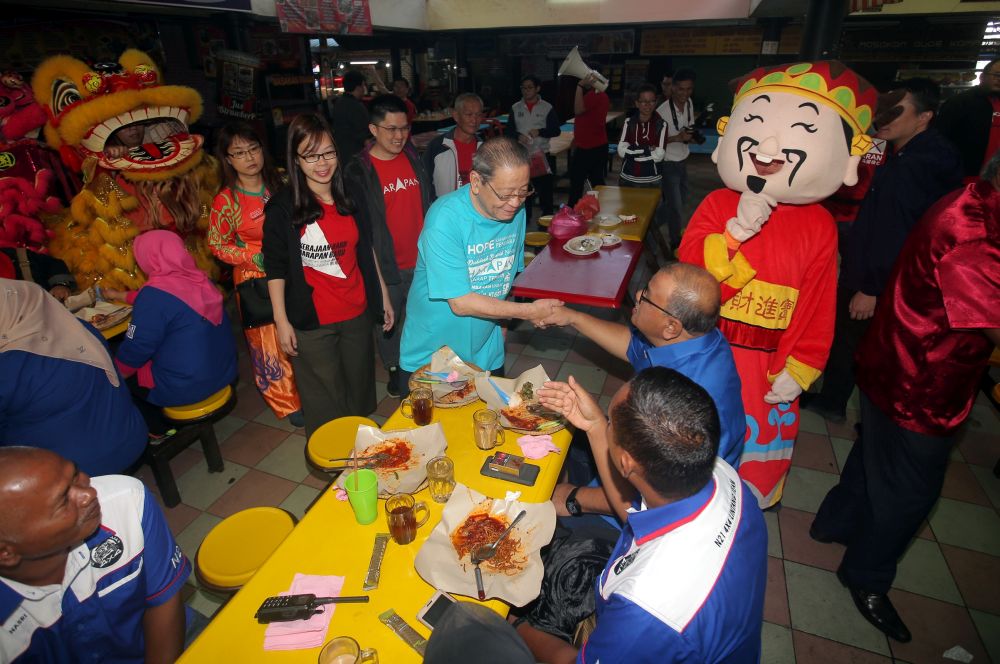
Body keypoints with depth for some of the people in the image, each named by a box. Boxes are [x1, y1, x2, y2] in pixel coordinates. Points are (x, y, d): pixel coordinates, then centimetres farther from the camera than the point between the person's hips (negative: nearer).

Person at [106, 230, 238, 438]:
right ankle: (162, 424, 35)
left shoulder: (155, 293, -21)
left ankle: (159, 431, 27)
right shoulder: (197, 279, 1)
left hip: (186, 385, -7)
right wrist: (120, 295, 37)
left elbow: (136, 348, -13)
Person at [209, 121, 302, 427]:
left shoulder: (279, 184, 0)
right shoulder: (225, 201, -10)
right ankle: (286, 402, 25)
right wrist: (255, 257, -16)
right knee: (267, 342, 7)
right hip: (255, 281, -3)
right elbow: (218, 246, -3)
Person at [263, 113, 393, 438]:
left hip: (357, 313, 4)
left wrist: (383, 296, 12)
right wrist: (281, 321, -8)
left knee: (359, 392, 19)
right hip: (312, 321, -4)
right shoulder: (282, 208, -9)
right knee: (323, 400, 9)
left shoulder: (351, 196, 3)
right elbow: (275, 268, -7)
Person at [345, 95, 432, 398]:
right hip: (386, 266, -4)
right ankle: (395, 371, 34)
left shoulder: (414, 158, 4)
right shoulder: (358, 172, -11)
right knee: (388, 322, 12)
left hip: (420, 260, 4)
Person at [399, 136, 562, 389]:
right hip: (428, 355, -5)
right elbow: (461, 303, -26)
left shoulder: (516, 211, -6)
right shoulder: (445, 218, -26)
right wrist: (529, 311, -21)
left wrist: (501, 320, 2)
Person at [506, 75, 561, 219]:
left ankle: (547, 215, 13)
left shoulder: (547, 108, 0)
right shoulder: (515, 108, 6)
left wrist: (540, 132, -17)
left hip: (541, 153, -2)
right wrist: (518, 136, -14)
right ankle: (525, 216, 24)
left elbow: (556, 131, 0)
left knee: (544, 185, 0)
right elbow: (509, 130, 8)